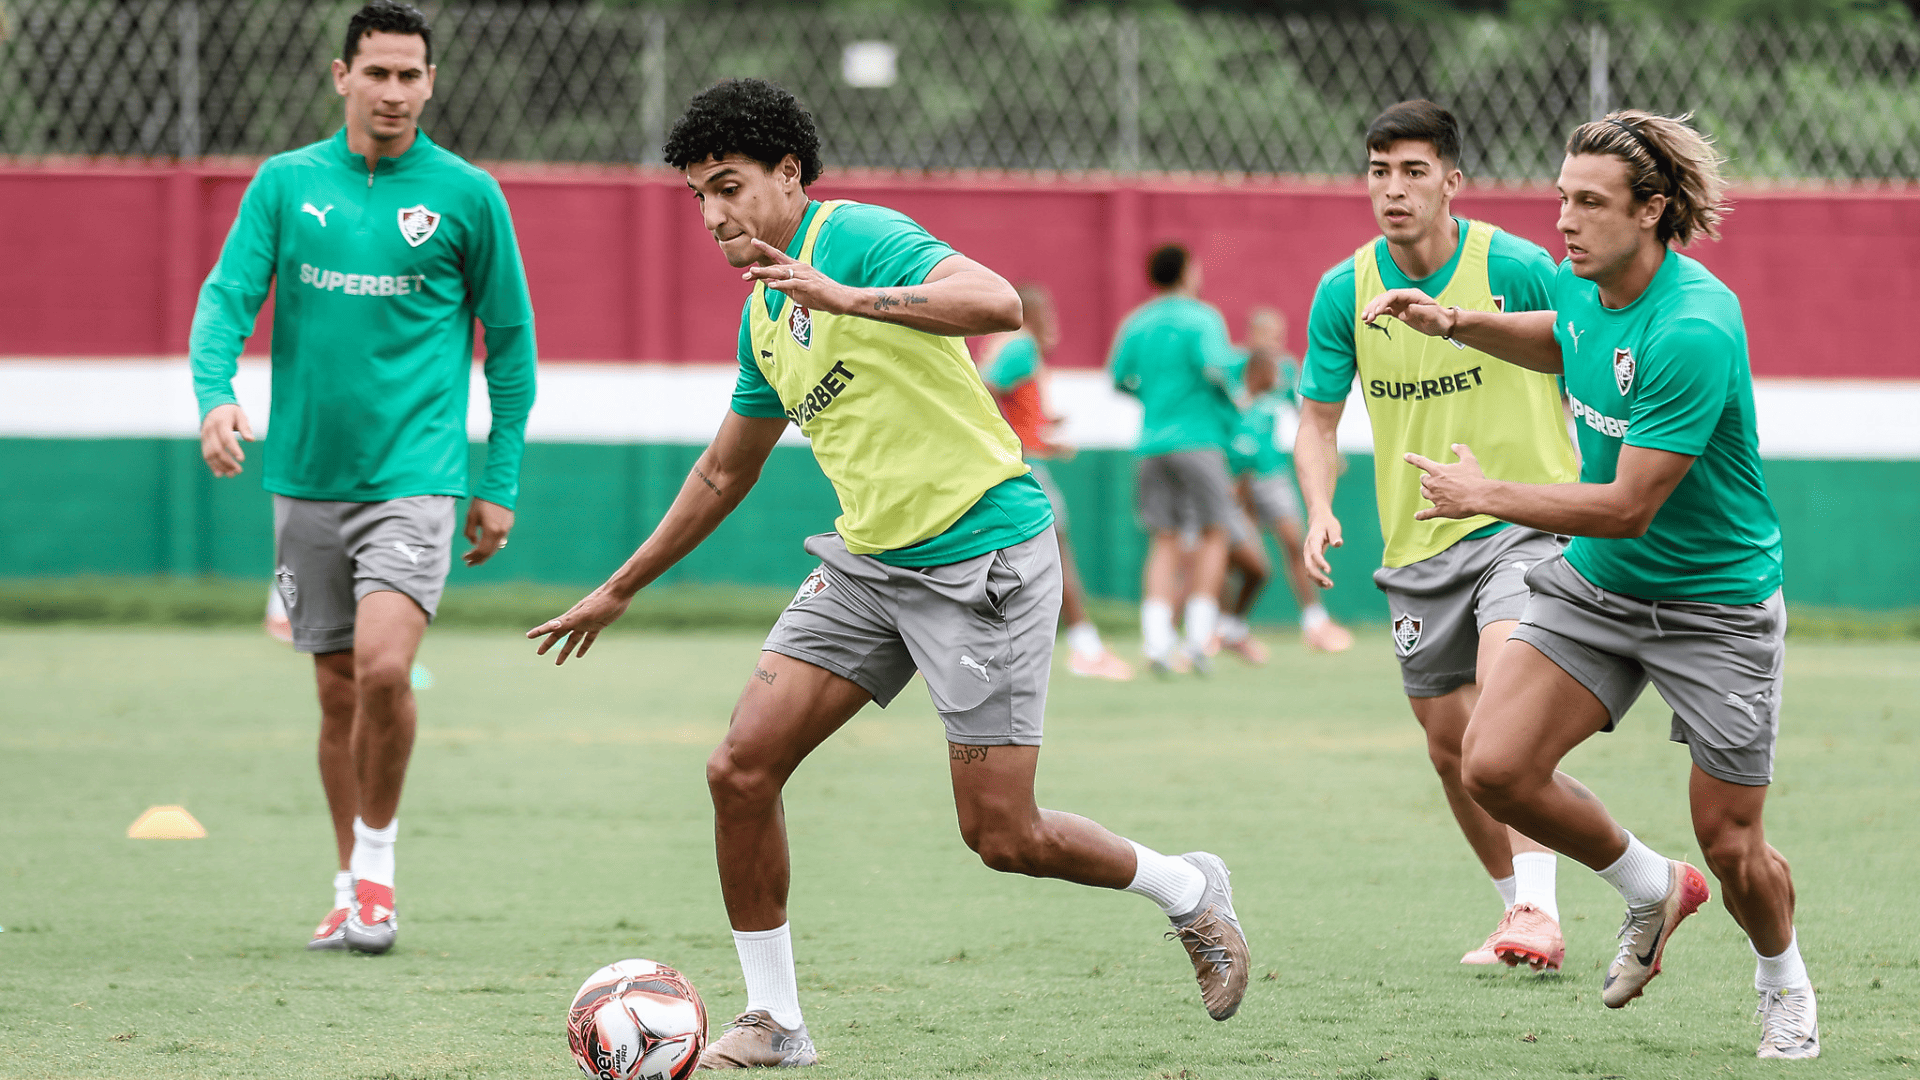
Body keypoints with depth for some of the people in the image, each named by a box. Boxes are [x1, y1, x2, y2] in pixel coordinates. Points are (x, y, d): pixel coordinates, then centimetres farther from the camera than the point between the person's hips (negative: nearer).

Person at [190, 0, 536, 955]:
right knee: (338, 693, 9)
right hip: (307, 478, 3)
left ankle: (377, 860, -1)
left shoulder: (466, 195, 0)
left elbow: (509, 340, 7)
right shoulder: (285, 183, 5)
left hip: (414, 476, -3)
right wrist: (215, 393, -21)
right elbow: (226, 299, 0)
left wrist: (501, 483, 5)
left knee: (383, 667, -20)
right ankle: (352, 887, 22)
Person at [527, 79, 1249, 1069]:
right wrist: (619, 591, 30)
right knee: (741, 769, -5)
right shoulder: (763, 317, 13)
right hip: (867, 561, 8)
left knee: (1003, 837, -6)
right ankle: (774, 1023, 7)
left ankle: (1189, 893, 21)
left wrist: (847, 299, -38)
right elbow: (723, 473, 27)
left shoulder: (856, 237, -13)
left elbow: (996, 303, -31)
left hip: (983, 556, -8)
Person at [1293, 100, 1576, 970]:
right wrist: (1318, 509, -7)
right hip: (1416, 543, 5)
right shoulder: (1345, 292, 0)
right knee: (1450, 742, 9)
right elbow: (1318, 416, 10)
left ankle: (1538, 908, -28)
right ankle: (1517, 902, 28)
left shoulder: (1517, 269, -11)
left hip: (1525, 520, -5)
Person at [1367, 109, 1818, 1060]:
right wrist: (1460, 323, 7)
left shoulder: (1692, 331, -29)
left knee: (1732, 848, 0)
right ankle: (1651, 888, 16)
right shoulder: (1582, 285, -4)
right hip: (1594, 585, 7)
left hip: (1714, 606, -7)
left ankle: (1782, 980, 34)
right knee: (1496, 767, -11)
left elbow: (1629, 508, -27)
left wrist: (1486, 496, -18)